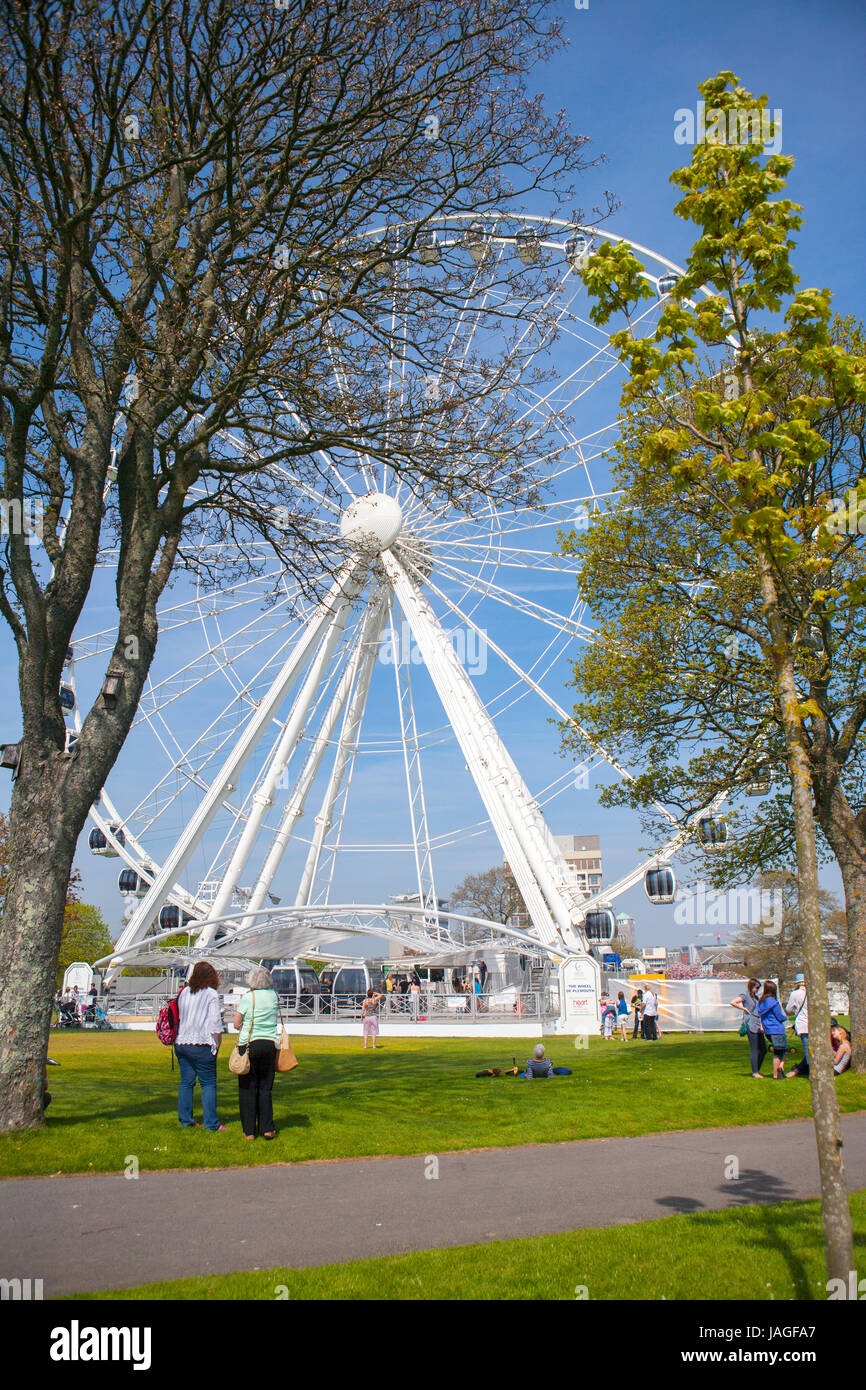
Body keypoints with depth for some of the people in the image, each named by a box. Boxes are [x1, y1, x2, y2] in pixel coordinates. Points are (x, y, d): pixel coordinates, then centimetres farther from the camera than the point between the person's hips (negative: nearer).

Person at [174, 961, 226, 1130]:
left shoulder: (184, 993, 10)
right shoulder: (211, 994, -7)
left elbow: (179, 1018, 15)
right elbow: (215, 1022, -10)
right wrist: (217, 1044, -2)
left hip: (181, 1042, 6)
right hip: (201, 1045, -6)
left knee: (186, 1082, 13)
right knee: (208, 1083, 1)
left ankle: (185, 1119, 15)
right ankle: (211, 1123, 0)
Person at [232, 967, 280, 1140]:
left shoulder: (248, 997, -8)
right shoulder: (273, 995, 3)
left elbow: (236, 1024, -4)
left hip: (249, 1044, -3)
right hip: (270, 1043, 3)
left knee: (247, 1088, 6)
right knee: (265, 1088, 11)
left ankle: (249, 1130, 7)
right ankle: (267, 1128, 7)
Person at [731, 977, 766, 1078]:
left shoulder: (756, 997, 18)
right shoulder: (745, 996, -5)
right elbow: (732, 1002, -19)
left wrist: (761, 1025, 9)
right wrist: (744, 1008, -13)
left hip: (758, 1027, 8)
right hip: (751, 1026, -8)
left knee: (763, 1049, 8)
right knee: (754, 1050, -5)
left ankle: (757, 1070, 20)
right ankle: (755, 1072, 1)